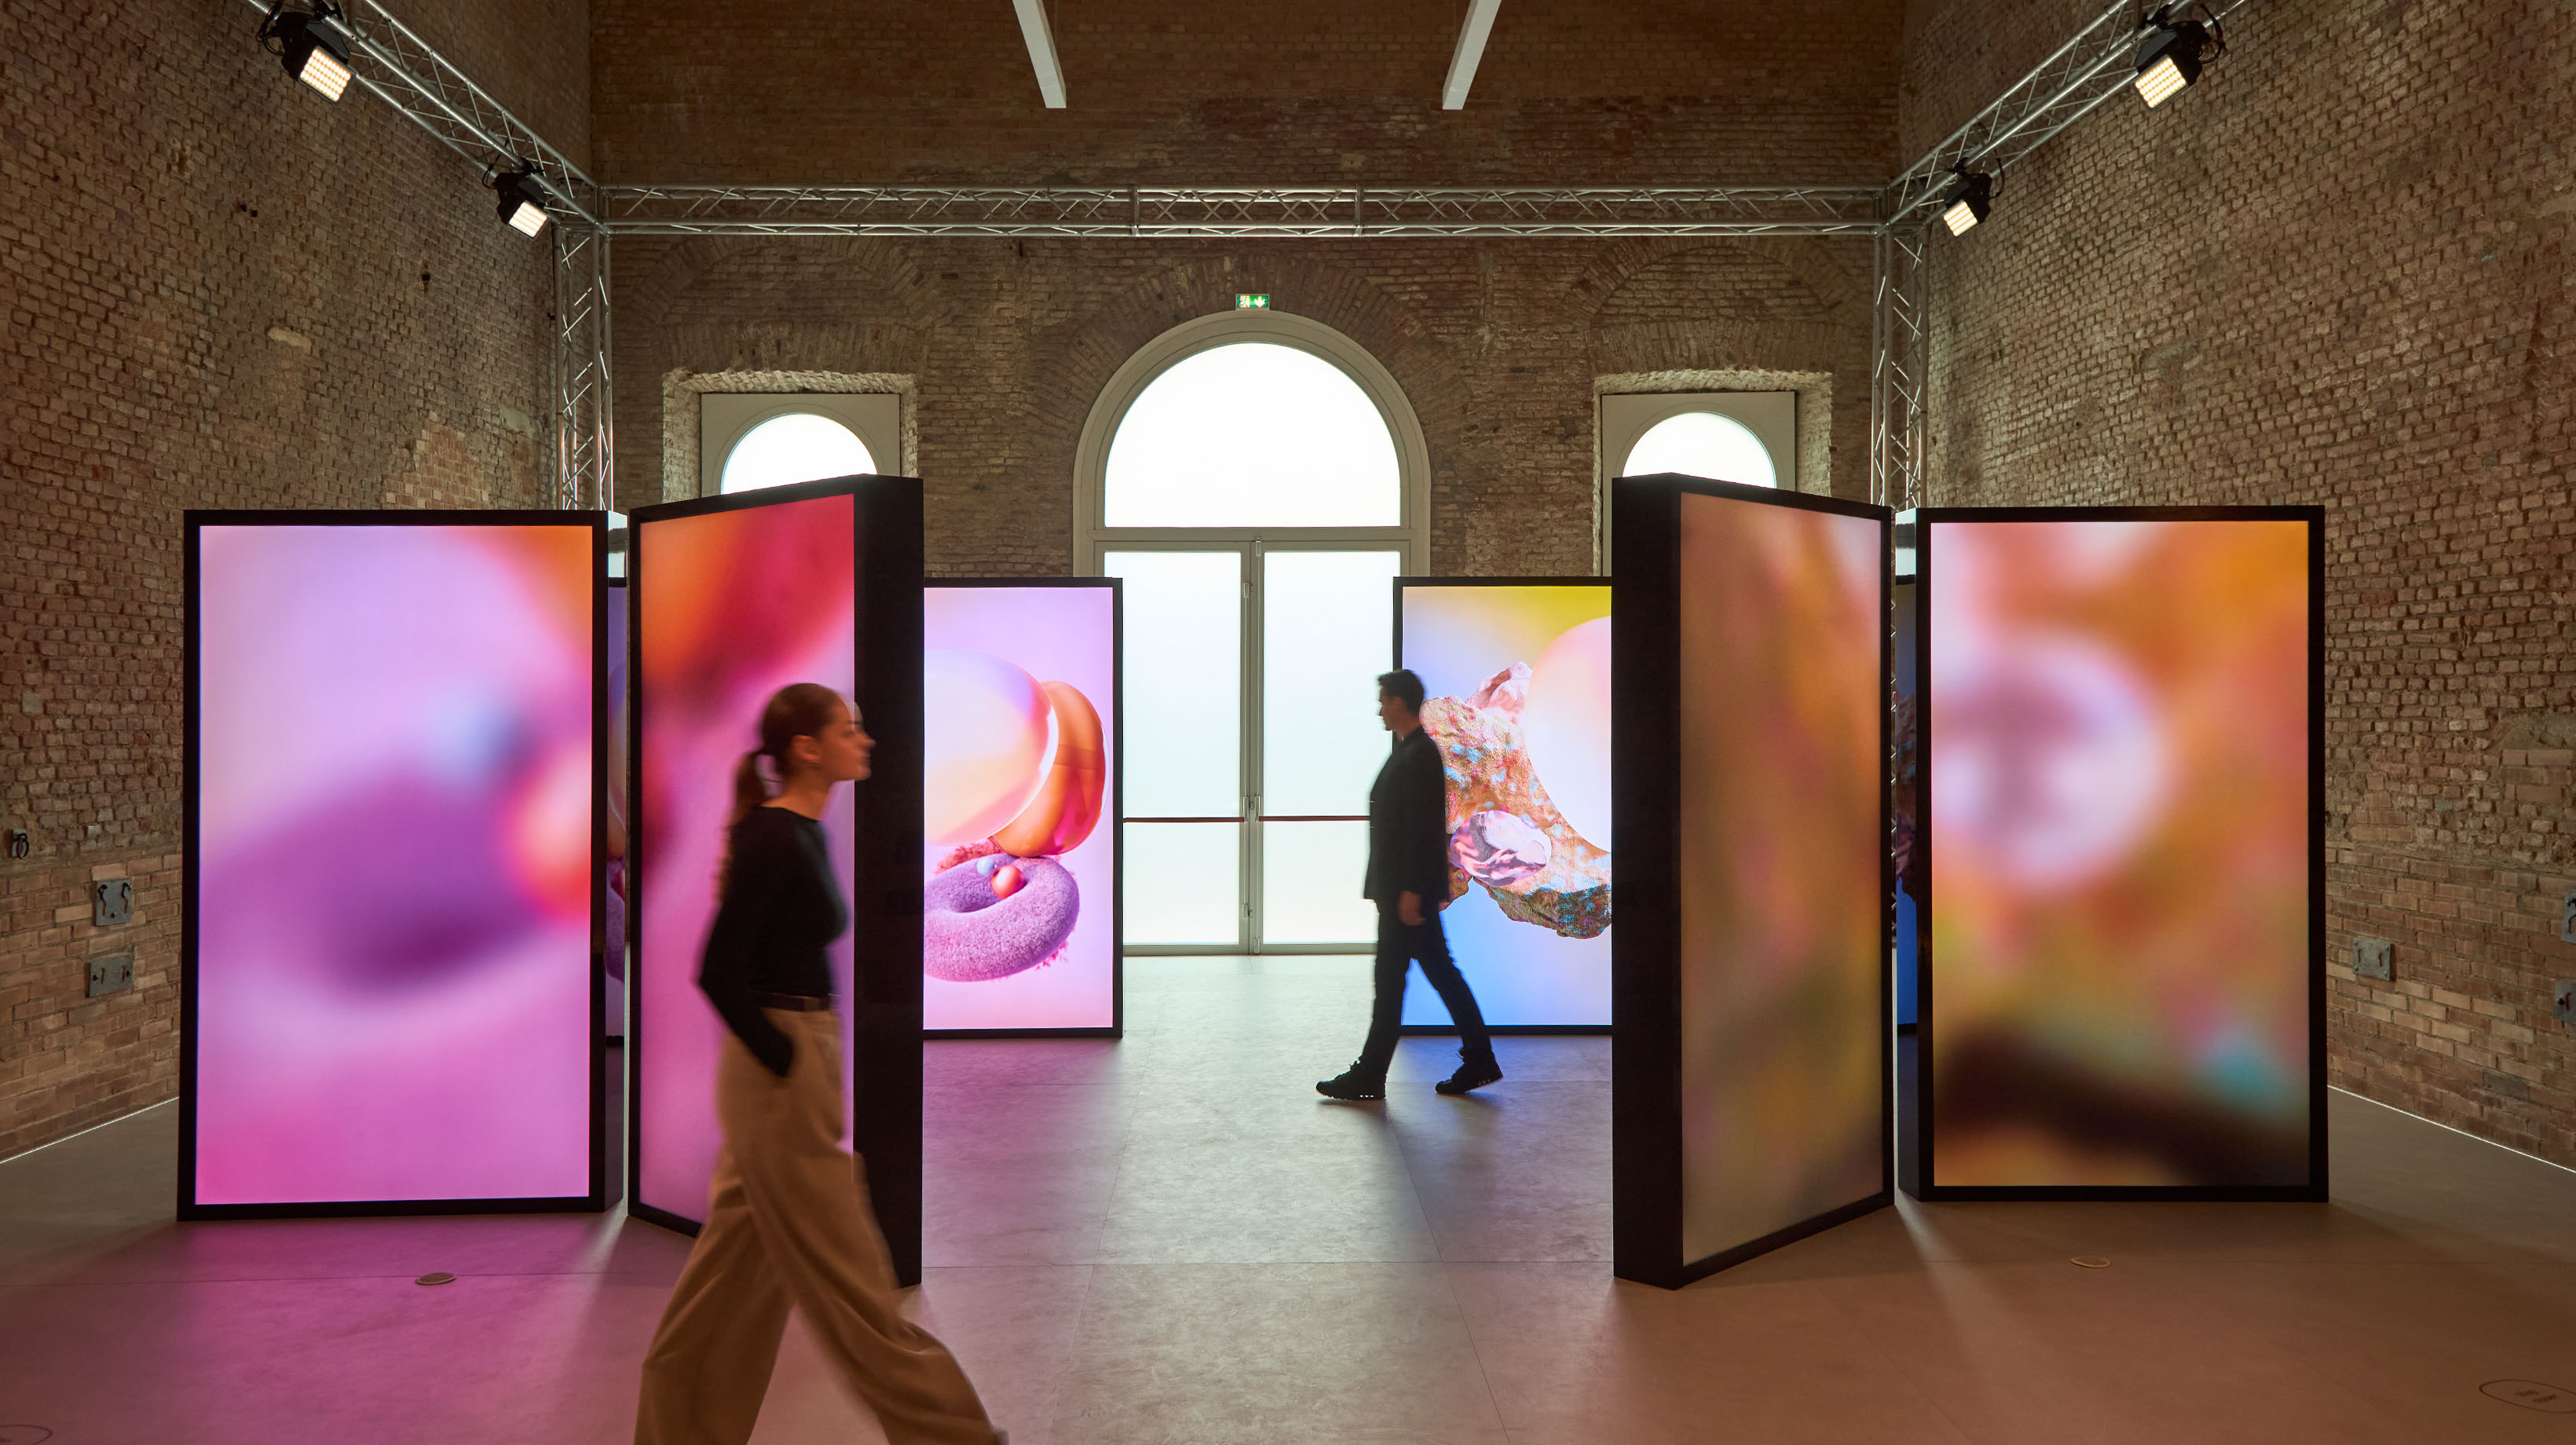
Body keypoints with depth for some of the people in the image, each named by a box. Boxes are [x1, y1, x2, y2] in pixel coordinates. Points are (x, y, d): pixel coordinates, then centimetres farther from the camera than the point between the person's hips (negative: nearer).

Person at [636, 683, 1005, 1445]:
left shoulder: (802, 833, 11)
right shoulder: (774, 840, -18)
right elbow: (718, 972, -21)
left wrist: (802, 1058, 18)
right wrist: (787, 1063, -15)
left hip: (796, 1059, 10)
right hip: (782, 1076, -10)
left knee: (745, 1269, 18)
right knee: (847, 1275, 2)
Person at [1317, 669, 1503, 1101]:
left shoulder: (1419, 755, -16)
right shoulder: (1411, 751, 15)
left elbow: (1423, 829, -21)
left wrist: (1411, 891, -22)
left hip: (1408, 891, -10)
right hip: (1403, 889, 10)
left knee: (1390, 980, -3)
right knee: (1441, 972, 13)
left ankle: (1368, 1077, 6)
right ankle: (1479, 1061, 19)